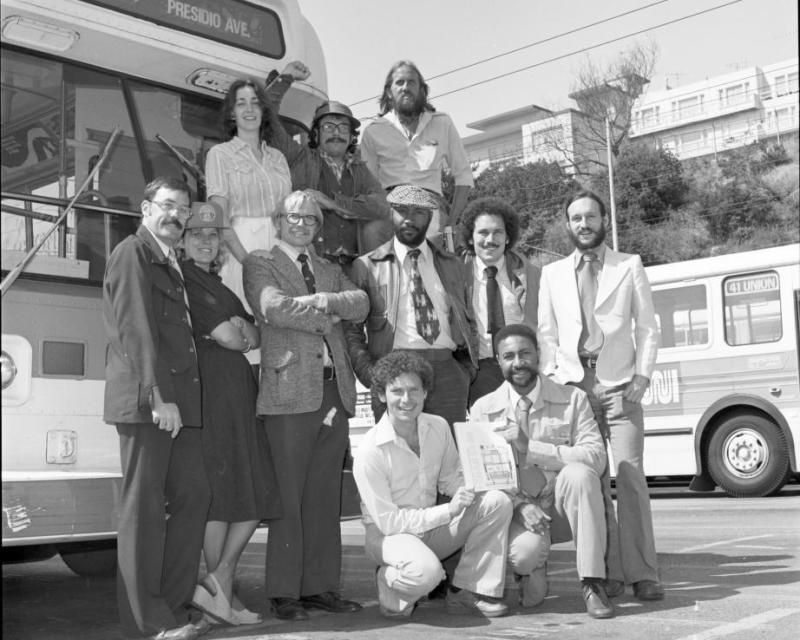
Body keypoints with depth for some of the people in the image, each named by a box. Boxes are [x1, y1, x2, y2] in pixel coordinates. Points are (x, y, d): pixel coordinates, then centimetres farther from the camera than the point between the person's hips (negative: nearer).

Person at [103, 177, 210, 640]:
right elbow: (137, 330, -14)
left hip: (179, 402, 9)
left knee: (193, 497, 8)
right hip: (145, 401, -9)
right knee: (144, 506, -3)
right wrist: (159, 397, -19)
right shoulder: (133, 253, -4)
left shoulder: (174, 266, 23)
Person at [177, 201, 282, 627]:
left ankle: (217, 584, 11)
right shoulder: (183, 279, -5)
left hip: (239, 392, 9)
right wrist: (237, 332, 9)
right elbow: (228, 338, -11)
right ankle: (222, 592, 3)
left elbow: (256, 337, 17)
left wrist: (240, 329, -2)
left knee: (257, 494, 5)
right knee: (219, 493, -5)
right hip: (208, 390, -9)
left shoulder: (218, 284, 24)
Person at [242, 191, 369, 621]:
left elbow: (361, 305, 7)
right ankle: (284, 593, 4)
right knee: (288, 498, -4)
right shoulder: (260, 264, 7)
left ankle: (320, 586, 14)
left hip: (335, 391, 6)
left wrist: (322, 301, -8)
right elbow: (275, 308, -11)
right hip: (290, 392, -5)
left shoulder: (330, 271, 24)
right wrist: (324, 314, -3)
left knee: (325, 498, 8)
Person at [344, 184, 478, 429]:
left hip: (447, 371, 3)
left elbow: (469, 324, 23)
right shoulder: (367, 266, 8)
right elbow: (351, 331, 5)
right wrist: (371, 376, -8)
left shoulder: (451, 265, 18)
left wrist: (466, 371, 9)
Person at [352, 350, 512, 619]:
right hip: (387, 534, -6)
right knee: (426, 571, -38)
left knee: (497, 501, -14)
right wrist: (449, 510, -25)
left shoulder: (438, 427, -3)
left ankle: (467, 592, -7)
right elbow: (388, 522, -21)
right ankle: (389, 581, -2)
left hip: (433, 529, 6)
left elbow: (451, 480, 10)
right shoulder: (370, 451, -22)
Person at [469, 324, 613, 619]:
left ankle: (592, 583, -20)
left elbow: (596, 457, -14)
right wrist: (520, 505, -22)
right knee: (525, 550, -33)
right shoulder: (483, 409, 1)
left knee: (578, 473, -31)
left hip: (561, 508, 1)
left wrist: (530, 447, -23)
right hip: (516, 509, 0)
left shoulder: (573, 399, -1)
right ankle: (532, 572, 9)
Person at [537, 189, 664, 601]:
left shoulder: (630, 266, 12)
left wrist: (642, 376, -4)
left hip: (619, 386, -1)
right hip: (574, 386, 2)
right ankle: (607, 571, 8)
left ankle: (642, 573, -3)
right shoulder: (552, 274, 16)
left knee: (630, 477, -9)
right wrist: (552, 377, -1)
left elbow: (648, 328, 8)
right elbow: (546, 333, 13)